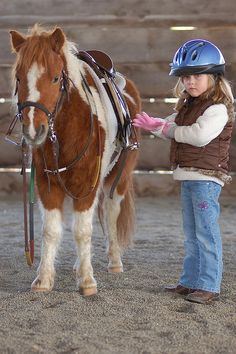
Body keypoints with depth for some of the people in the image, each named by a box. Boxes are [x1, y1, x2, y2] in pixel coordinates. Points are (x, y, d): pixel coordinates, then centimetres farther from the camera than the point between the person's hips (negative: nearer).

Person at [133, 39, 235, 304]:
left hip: (206, 176, -10)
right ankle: (190, 281, 25)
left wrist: (168, 129, -13)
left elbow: (200, 135, -27)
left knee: (206, 233, -7)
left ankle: (209, 286, -2)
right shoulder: (187, 105, 15)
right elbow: (172, 127, 20)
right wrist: (153, 124, -1)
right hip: (188, 176, 10)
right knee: (191, 234, 16)